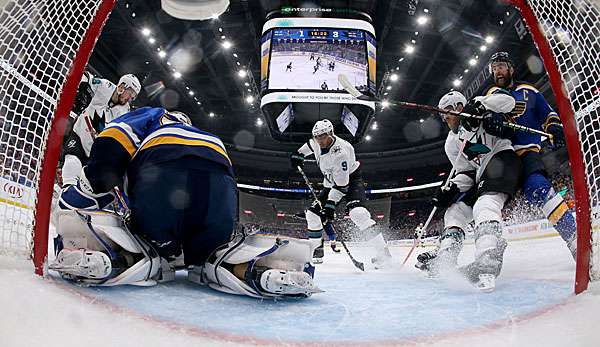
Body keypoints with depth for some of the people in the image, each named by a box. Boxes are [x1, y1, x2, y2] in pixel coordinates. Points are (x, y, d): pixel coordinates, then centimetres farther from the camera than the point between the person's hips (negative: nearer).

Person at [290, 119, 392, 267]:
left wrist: (330, 204, -34)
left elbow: (341, 184, -33)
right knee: (312, 213, 4)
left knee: (356, 212, -32)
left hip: (351, 179, -8)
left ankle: (382, 251, -30)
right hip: (331, 182, 8)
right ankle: (316, 249, 22)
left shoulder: (340, 152, -34)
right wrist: (299, 154, 12)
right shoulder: (317, 143, -10)